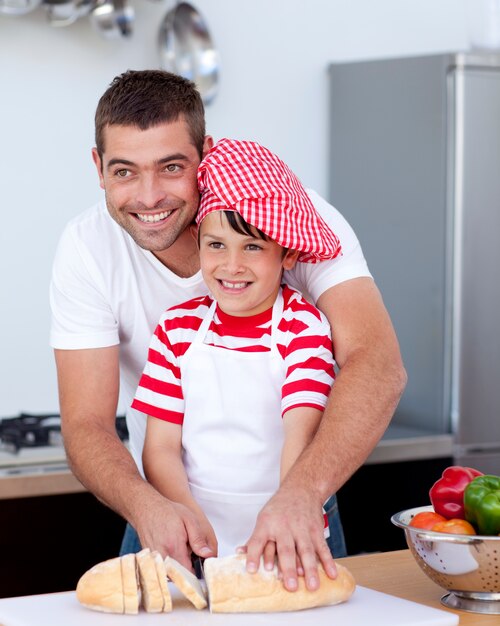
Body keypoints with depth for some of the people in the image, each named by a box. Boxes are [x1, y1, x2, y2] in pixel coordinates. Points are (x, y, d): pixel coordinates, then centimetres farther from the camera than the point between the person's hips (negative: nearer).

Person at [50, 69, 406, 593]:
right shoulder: (87, 249, -13)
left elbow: (378, 364, -30)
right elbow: (86, 423, -15)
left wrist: (301, 492, -46)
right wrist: (144, 504, -36)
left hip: (298, 512, -1)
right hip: (167, 515, 1)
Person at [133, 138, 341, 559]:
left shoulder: (303, 326, -4)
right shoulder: (178, 327, 5)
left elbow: (301, 436, -17)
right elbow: (161, 447, 2)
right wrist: (189, 519, -16)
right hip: (195, 540, 2)